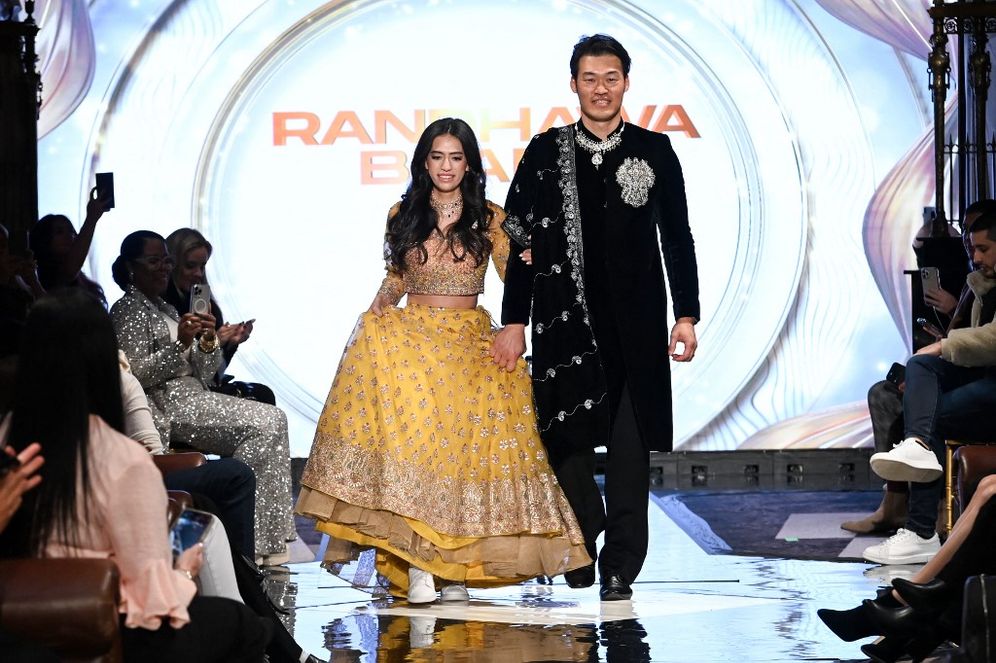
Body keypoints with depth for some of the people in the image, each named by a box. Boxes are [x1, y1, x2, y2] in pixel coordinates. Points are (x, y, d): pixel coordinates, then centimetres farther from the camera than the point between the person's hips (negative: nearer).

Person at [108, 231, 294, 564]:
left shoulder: (165, 309, 25)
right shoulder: (128, 310, -1)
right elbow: (137, 374, -12)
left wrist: (208, 344, -1)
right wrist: (179, 344, -19)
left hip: (192, 396, 8)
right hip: (166, 406, -8)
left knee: (273, 420, -12)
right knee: (262, 425, -22)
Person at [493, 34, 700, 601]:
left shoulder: (654, 151, 5)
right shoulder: (546, 154, 5)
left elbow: (678, 238, 7)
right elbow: (520, 241, 5)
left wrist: (686, 315, -1)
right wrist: (514, 322, 0)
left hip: (635, 323, 0)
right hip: (565, 319, 0)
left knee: (630, 443, 2)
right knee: (567, 436, 1)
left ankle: (620, 566, 10)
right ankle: (584, 538, 23)